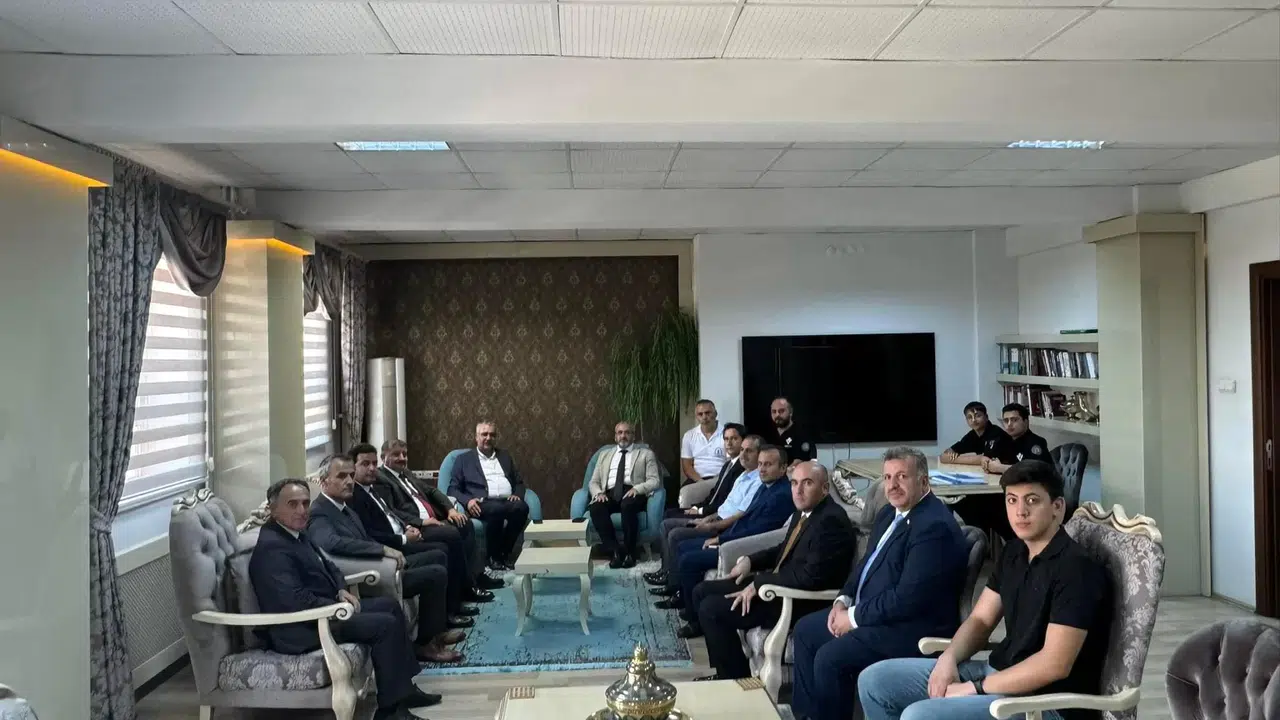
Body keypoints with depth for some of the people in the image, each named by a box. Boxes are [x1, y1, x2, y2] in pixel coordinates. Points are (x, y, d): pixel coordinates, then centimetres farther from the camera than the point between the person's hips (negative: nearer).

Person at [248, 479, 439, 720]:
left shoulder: (297, 533, 10)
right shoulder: (271, 547, -22)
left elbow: (327, 566, 20)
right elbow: (296, 601, -29)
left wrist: (342, 591, 0)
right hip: (301, 628, -11)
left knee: (390, 605, 14)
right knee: (385, 624, -18)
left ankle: (403, 688, 17)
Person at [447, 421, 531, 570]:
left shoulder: (505, 456, 25)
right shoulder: (464, 459, 15)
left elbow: (519, 482, 24)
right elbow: (453, 489, 8)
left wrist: (517, 495, 0)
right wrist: (467, 501, -13)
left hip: (507, 501, 3)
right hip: (483, 503, -3)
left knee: (521, 507, -32)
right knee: (497, 509, -37)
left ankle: (505, 553, -15)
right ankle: (493, 556, -16)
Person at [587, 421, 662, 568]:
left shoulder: (645, 454, 16)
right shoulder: (605, 455, 26)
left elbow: (655, 481, 4)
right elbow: (593, 482, 20)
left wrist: (637, 489, -15)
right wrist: (599, 493, -4)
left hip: (633, 494, -3)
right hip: (610, 494, 3)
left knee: (627, 505, -39)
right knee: (596, 508, -32)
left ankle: (629, 552, -26)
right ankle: (615, 551, -27)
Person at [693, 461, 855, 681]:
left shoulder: (831, 520, -22)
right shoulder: (804, 512, 8)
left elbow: (812, 575, -29)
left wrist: (758, 584, -21)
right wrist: (750, 561, 7)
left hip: (799, 600, -10)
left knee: (711, 609, -17)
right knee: (702, 591, 10)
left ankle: (738, 679, -1)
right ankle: (727, 671, 17)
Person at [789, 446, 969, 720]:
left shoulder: (935, 526, -24)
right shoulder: (890, 512, 9)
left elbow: (908, 598, -27)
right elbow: (867, 562, 19)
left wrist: (855, 617, -18)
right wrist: (844, 600, 2)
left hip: (912, 627, -11)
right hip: (869, 611, 11)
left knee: (829, 657, -21)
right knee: (806, 629, 13)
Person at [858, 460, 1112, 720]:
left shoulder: (1076, 568, -19)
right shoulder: (1014, 552, 9)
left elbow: (1055, 665, -24)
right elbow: (980, 619, 13)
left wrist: (975, 688, -18)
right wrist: (949, 658, -8)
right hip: (999, 672, 9)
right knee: (874, 680, 4)